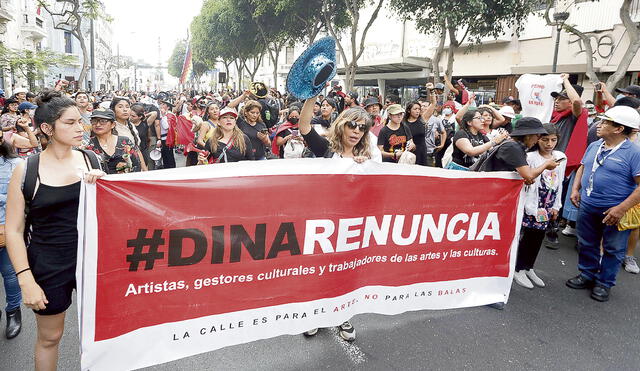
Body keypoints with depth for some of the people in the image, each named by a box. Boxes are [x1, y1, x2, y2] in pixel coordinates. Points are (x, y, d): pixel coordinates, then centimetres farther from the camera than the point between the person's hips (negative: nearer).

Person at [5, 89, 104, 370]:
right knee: (49, 337, 15)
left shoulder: (90, 160, -2)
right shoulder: (26, 170, -10)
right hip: (48, 265, -2)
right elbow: (13, 230, -7)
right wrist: (25, 279, -13)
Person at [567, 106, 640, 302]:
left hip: (615, 211, -6)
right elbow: (582, 167, 19)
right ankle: (587, 275, 36)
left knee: (613, 249, 11)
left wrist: (621, 209, -24)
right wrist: (575, 189, 5)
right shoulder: (594, 146, 5)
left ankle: (604, 283, 26)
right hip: (587, 206, 6)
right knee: (586, 244, 18)